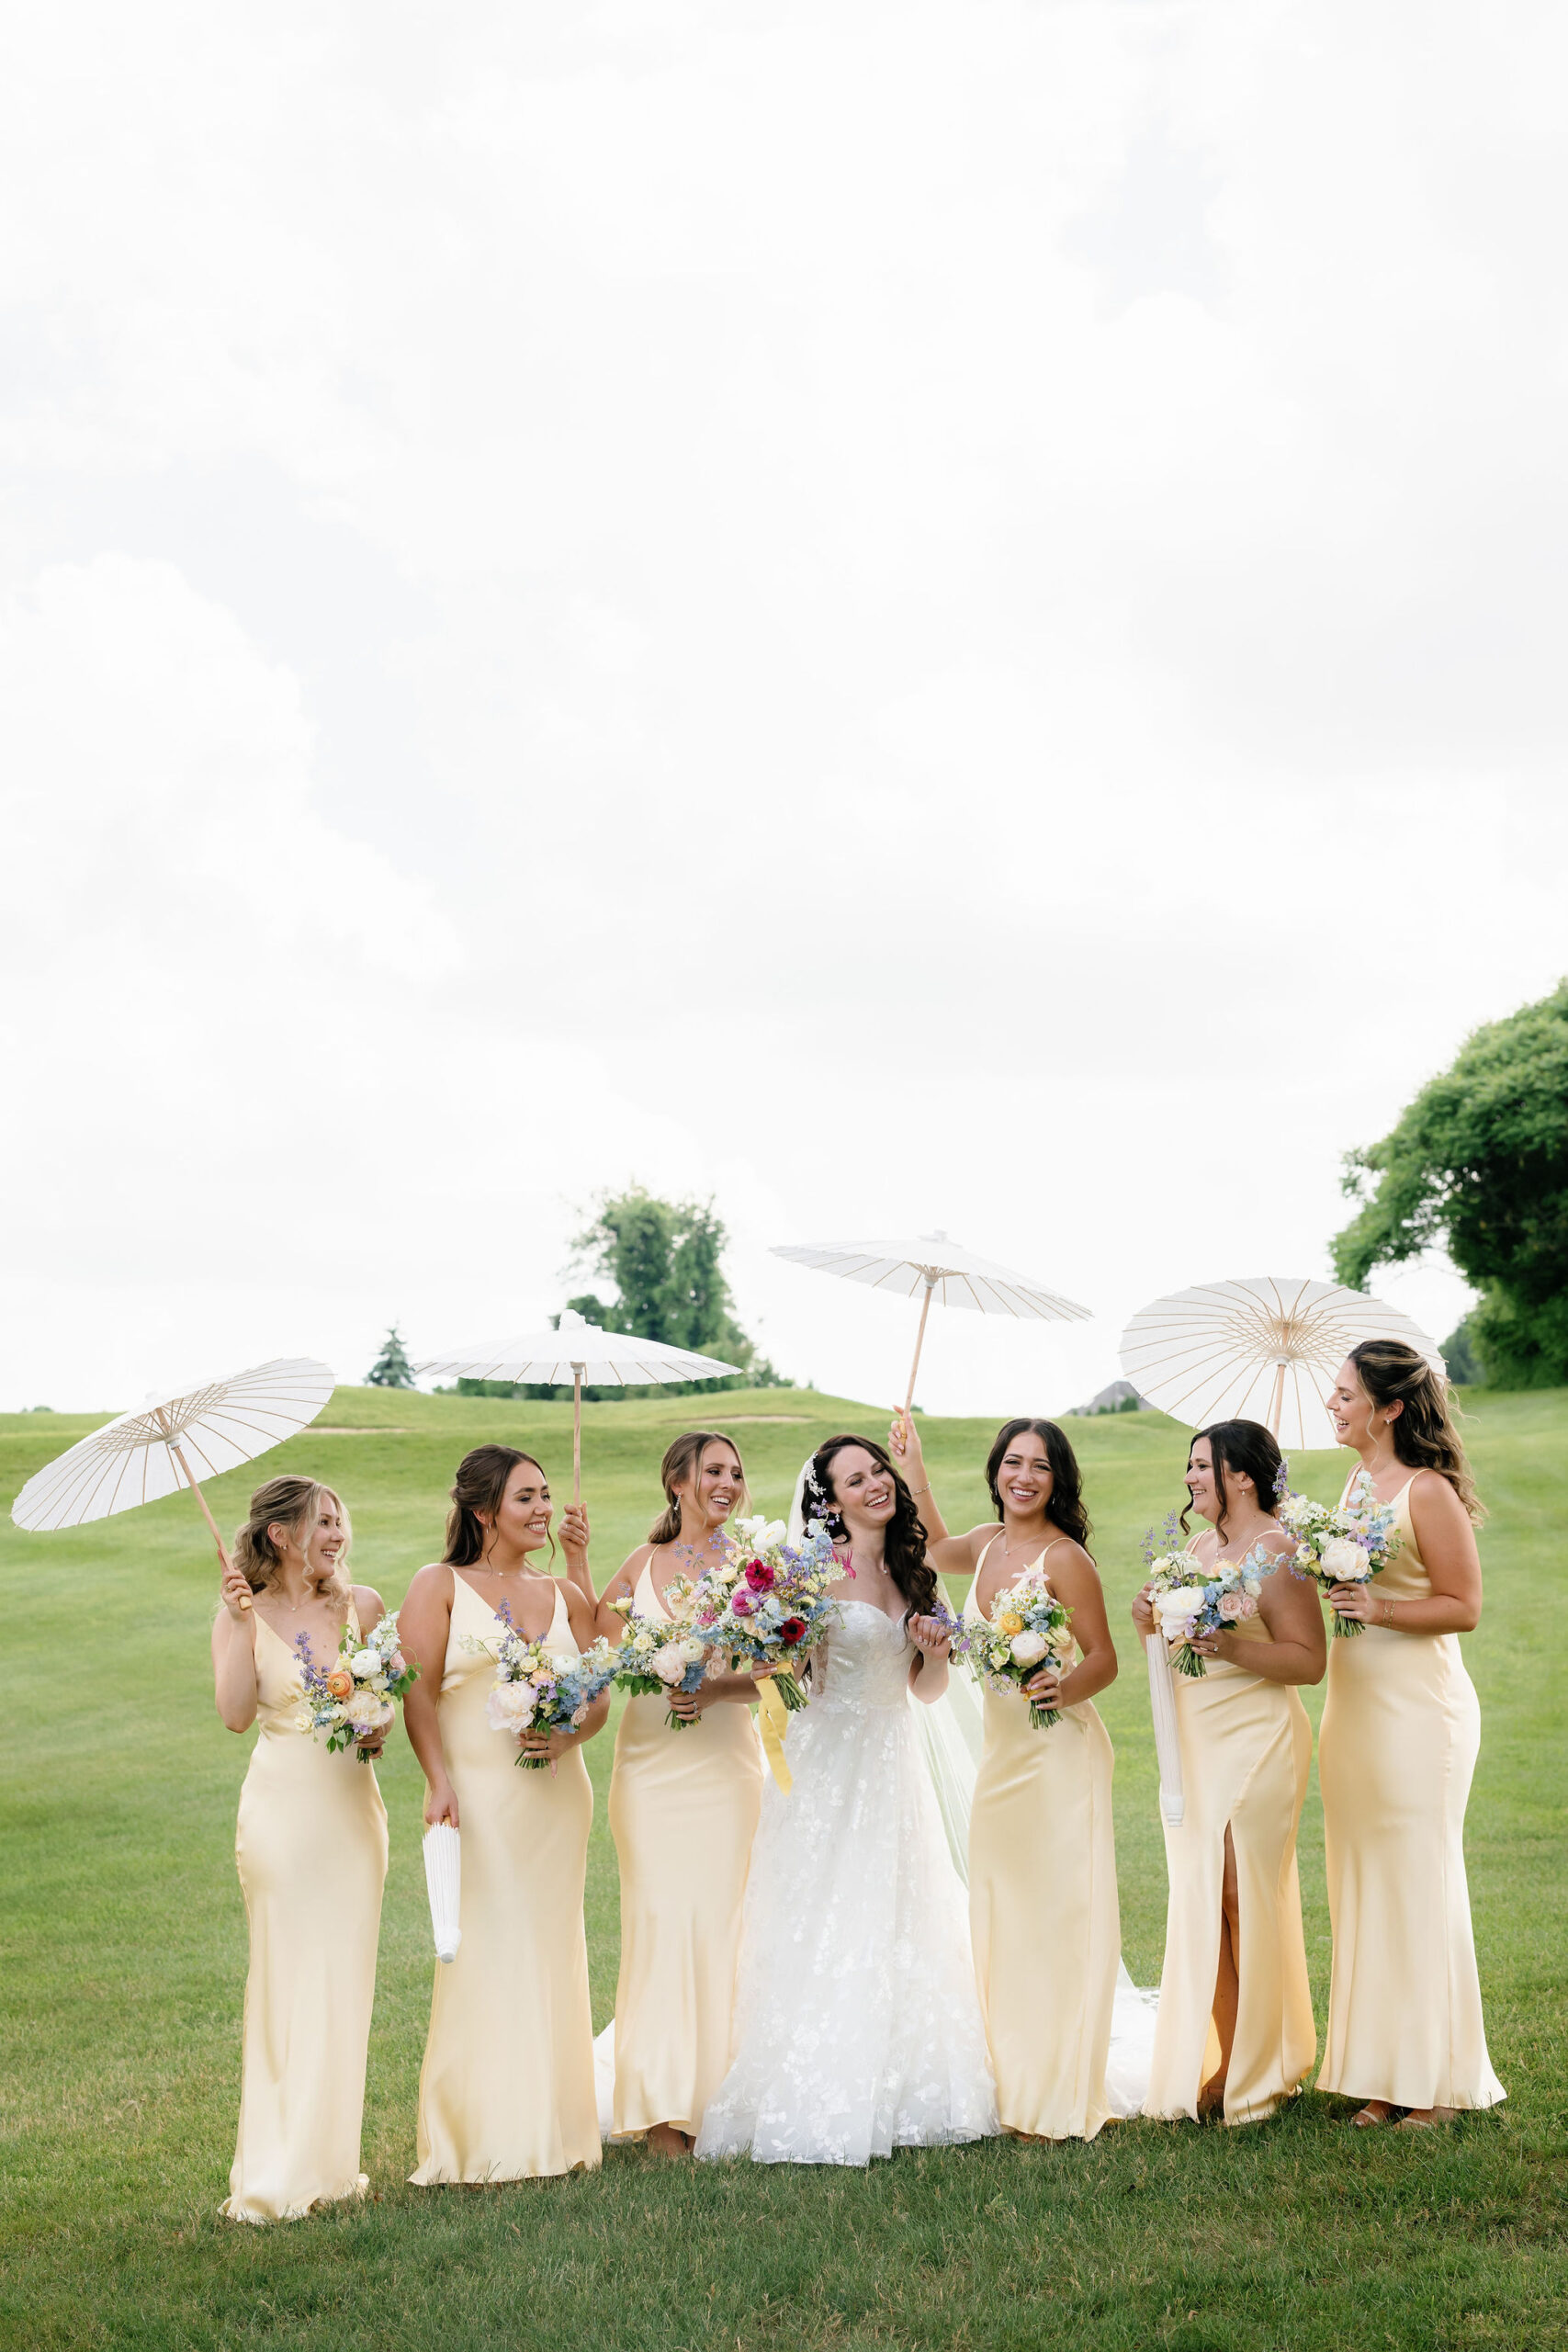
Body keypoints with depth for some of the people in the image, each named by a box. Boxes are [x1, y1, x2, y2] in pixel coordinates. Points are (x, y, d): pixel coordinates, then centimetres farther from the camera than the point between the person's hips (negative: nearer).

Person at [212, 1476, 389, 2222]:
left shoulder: (362, 1604, 5)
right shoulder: (241, 1615, -1)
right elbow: (235, 1713, -13)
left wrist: (379, 1727, -8)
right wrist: (244, 1622, -17)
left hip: (352, 1804, 3)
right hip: (281, 1804, -3)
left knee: (343, 1978, 7)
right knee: (287, 1977, -1)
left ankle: (327, 2158, 19)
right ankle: (276, 2172, 7)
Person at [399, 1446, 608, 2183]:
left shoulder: (564, 1594, 14)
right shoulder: (439, 1586, 1)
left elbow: (599, 1697, 12)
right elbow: (419, 1694, -5)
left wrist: (567, 1736, -9)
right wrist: (439, 1781, -16)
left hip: (556, 1794, 4)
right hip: (477, 1791, -4)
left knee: (550, 1951, 7)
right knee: (482, 1952, -6)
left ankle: (552, 2129, 17)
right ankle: (481, 2137, 3)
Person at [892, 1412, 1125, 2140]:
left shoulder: (1064, 1558, -12)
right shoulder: (987, 1542, 9)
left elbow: (1105, 1658, -12)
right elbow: (936, 1550, 32)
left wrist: (1063, 1687, -31)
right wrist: (913, 1470, 30)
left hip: (1059, 1750, -8)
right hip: (1000, 1751, 8)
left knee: (1056, 1916, -3)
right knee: (1000, 1918, 12)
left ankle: (1060, 2103, 6)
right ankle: (1012, 2086, 23)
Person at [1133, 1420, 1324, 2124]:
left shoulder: (1277, 1550, -10)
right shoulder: (1199, 1546, 15)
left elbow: (1310, 1661, -14)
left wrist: (1234, 1649, -25)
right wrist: (1151, 1624, 2)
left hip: (1255, 1744, -7)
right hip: (1197, 1747, 8)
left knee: (1247, 1900, -3)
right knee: (1199, 1901, 7)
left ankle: (1261, 2073, 10)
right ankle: (1213, 2066, 15)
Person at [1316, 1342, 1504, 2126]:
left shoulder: (1429, 1492, -12)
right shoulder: (1357, 1484, 12)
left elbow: (1463, 1607, -13)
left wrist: (1379, 1608, -24)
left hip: (1416, 1708, -8)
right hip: (1354, 1704, 8)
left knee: (1416, 1884, 0)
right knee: (1361, 1884, 10)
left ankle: (1434, 2078, 12)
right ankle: (1380, 2074, 20)